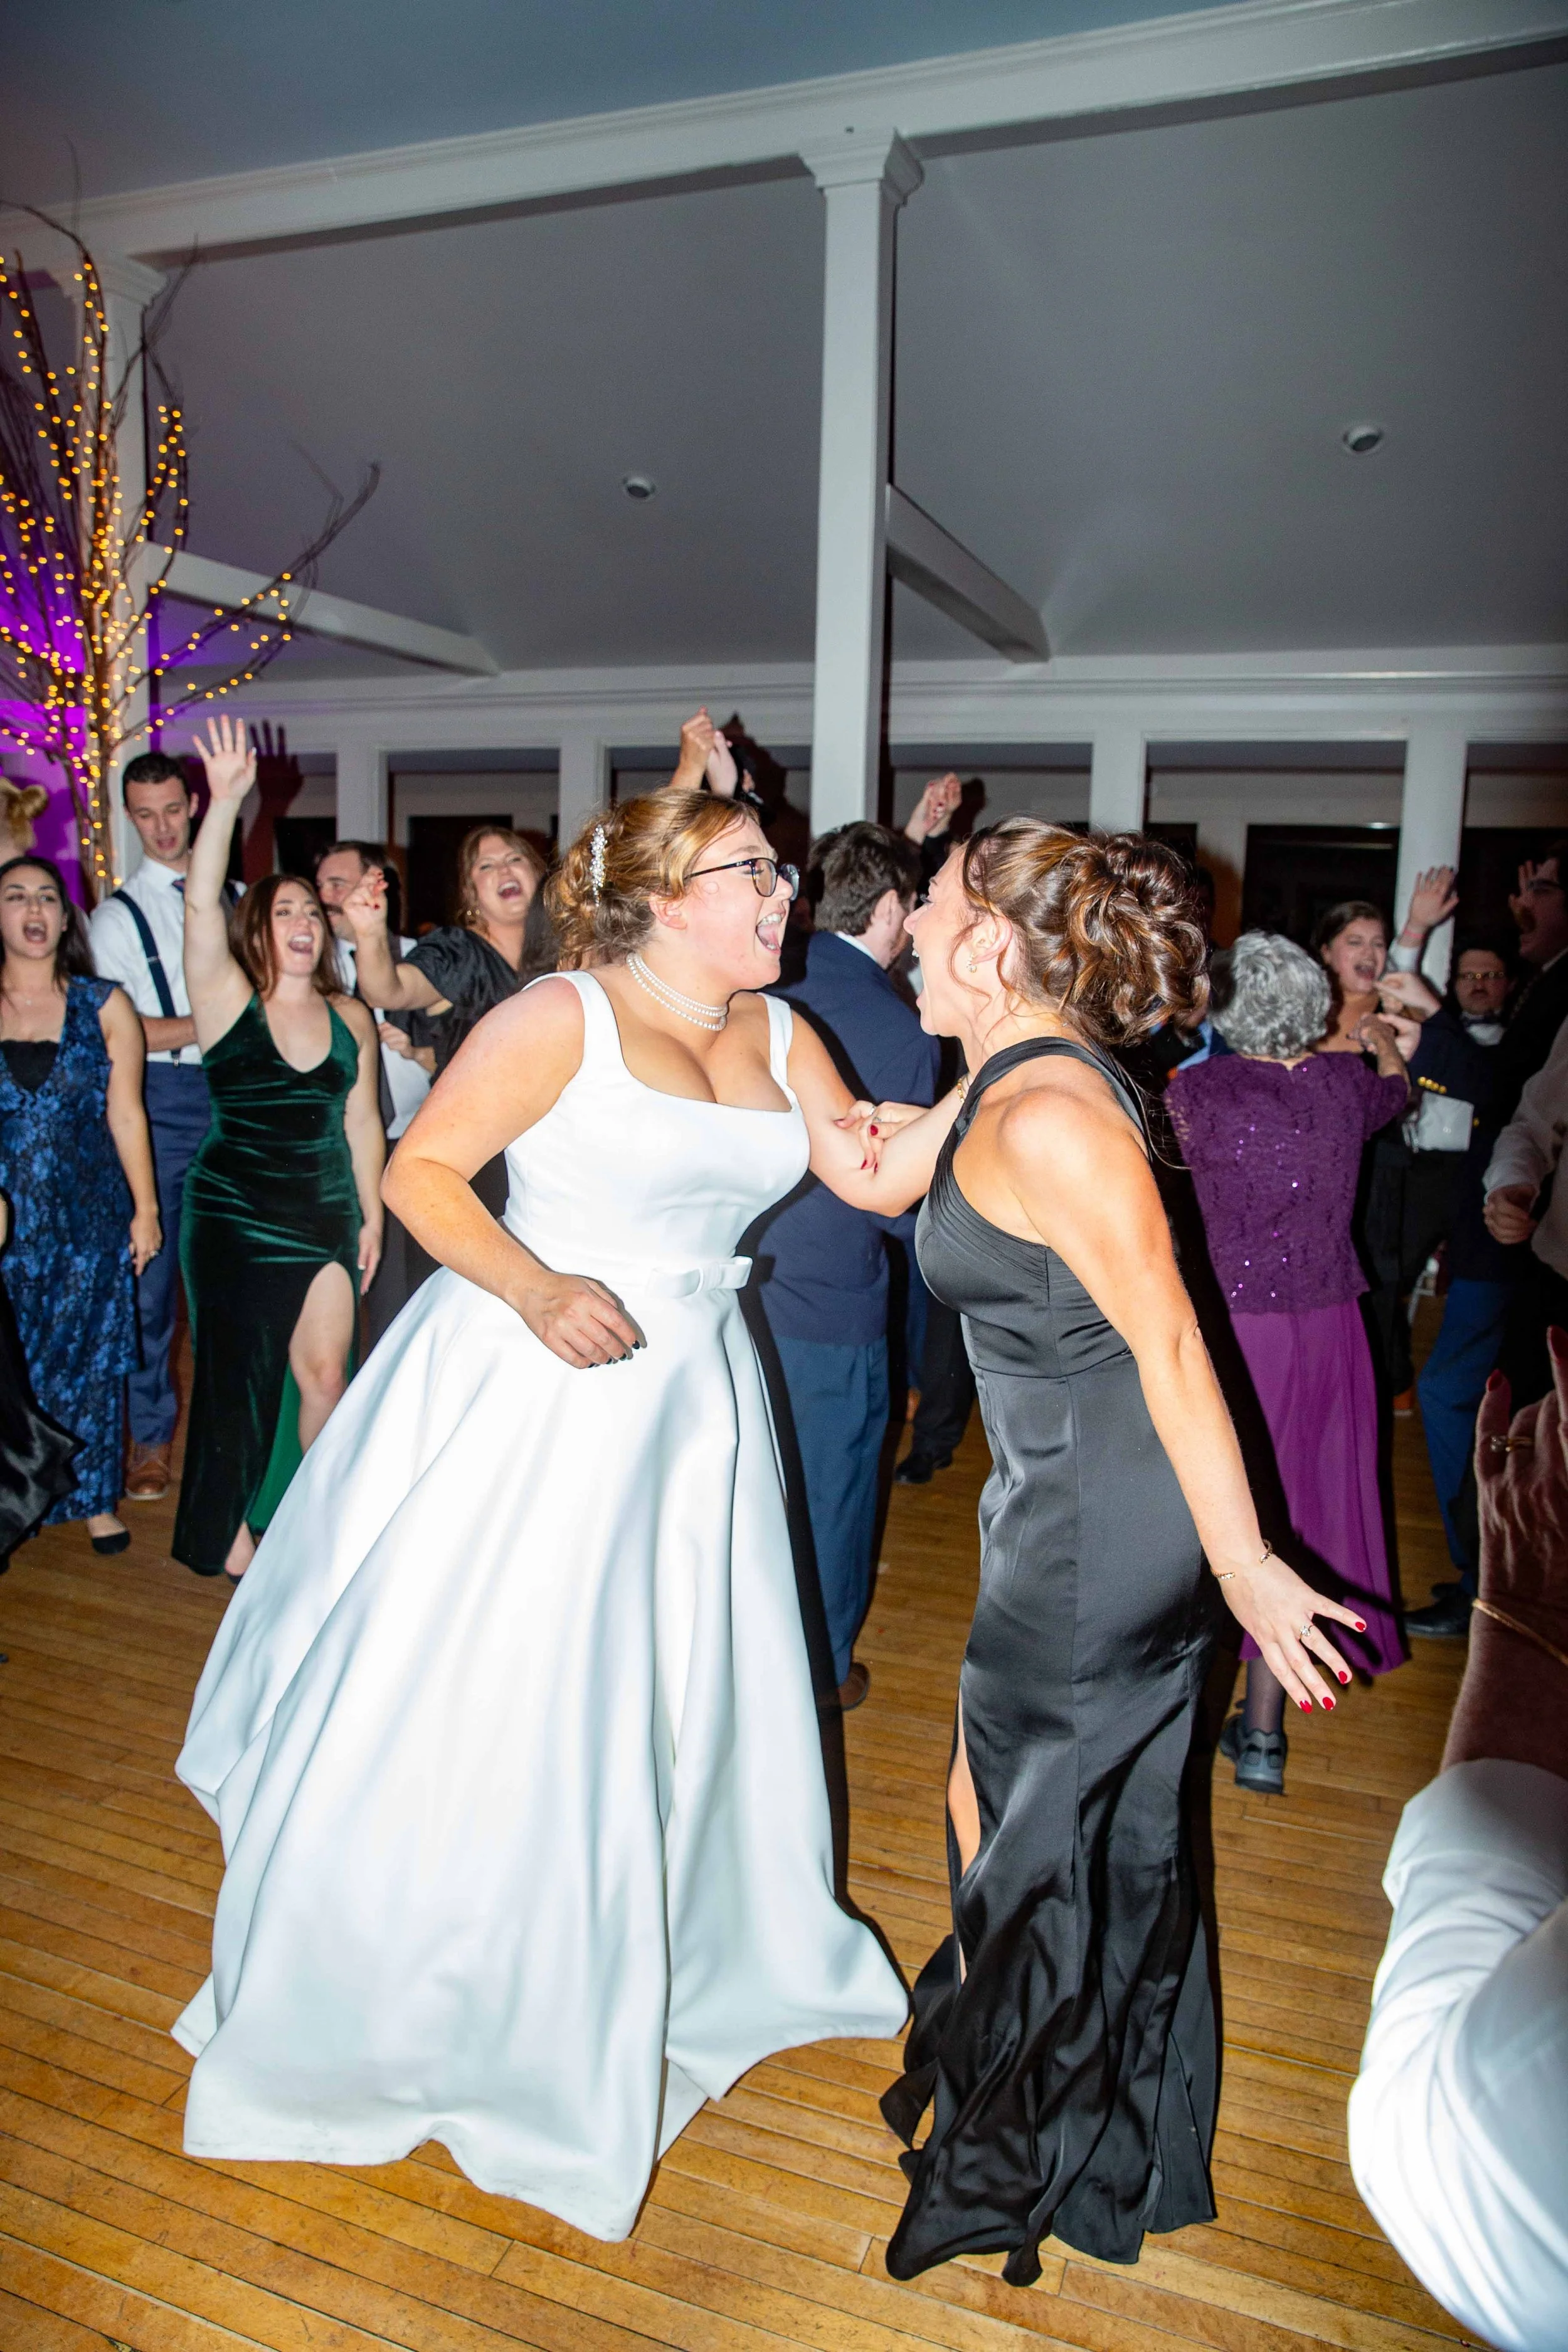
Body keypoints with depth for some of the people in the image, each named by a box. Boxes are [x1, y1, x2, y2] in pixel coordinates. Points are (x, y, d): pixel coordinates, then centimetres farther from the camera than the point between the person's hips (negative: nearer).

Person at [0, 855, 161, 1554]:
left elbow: (126, 1114, 2)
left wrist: (145, 1210, 1)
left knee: (88, 1357, 7)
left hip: (89, 1217, 0)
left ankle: (94, 1497, 22)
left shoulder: (104, 1005, 2)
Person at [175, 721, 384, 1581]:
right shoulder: (228, 1000, -5)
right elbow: (200, 904, -20)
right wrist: (225, 802, -30)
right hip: (233, 1218, -3)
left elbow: (361, 1122, 8)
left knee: (324, 1374, 3)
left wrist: (372, 1217, 8)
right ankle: (227, 1532, 26)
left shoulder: (351, 1018, 5)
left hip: (328, 1217, 3)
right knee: (239, 1378, 7)